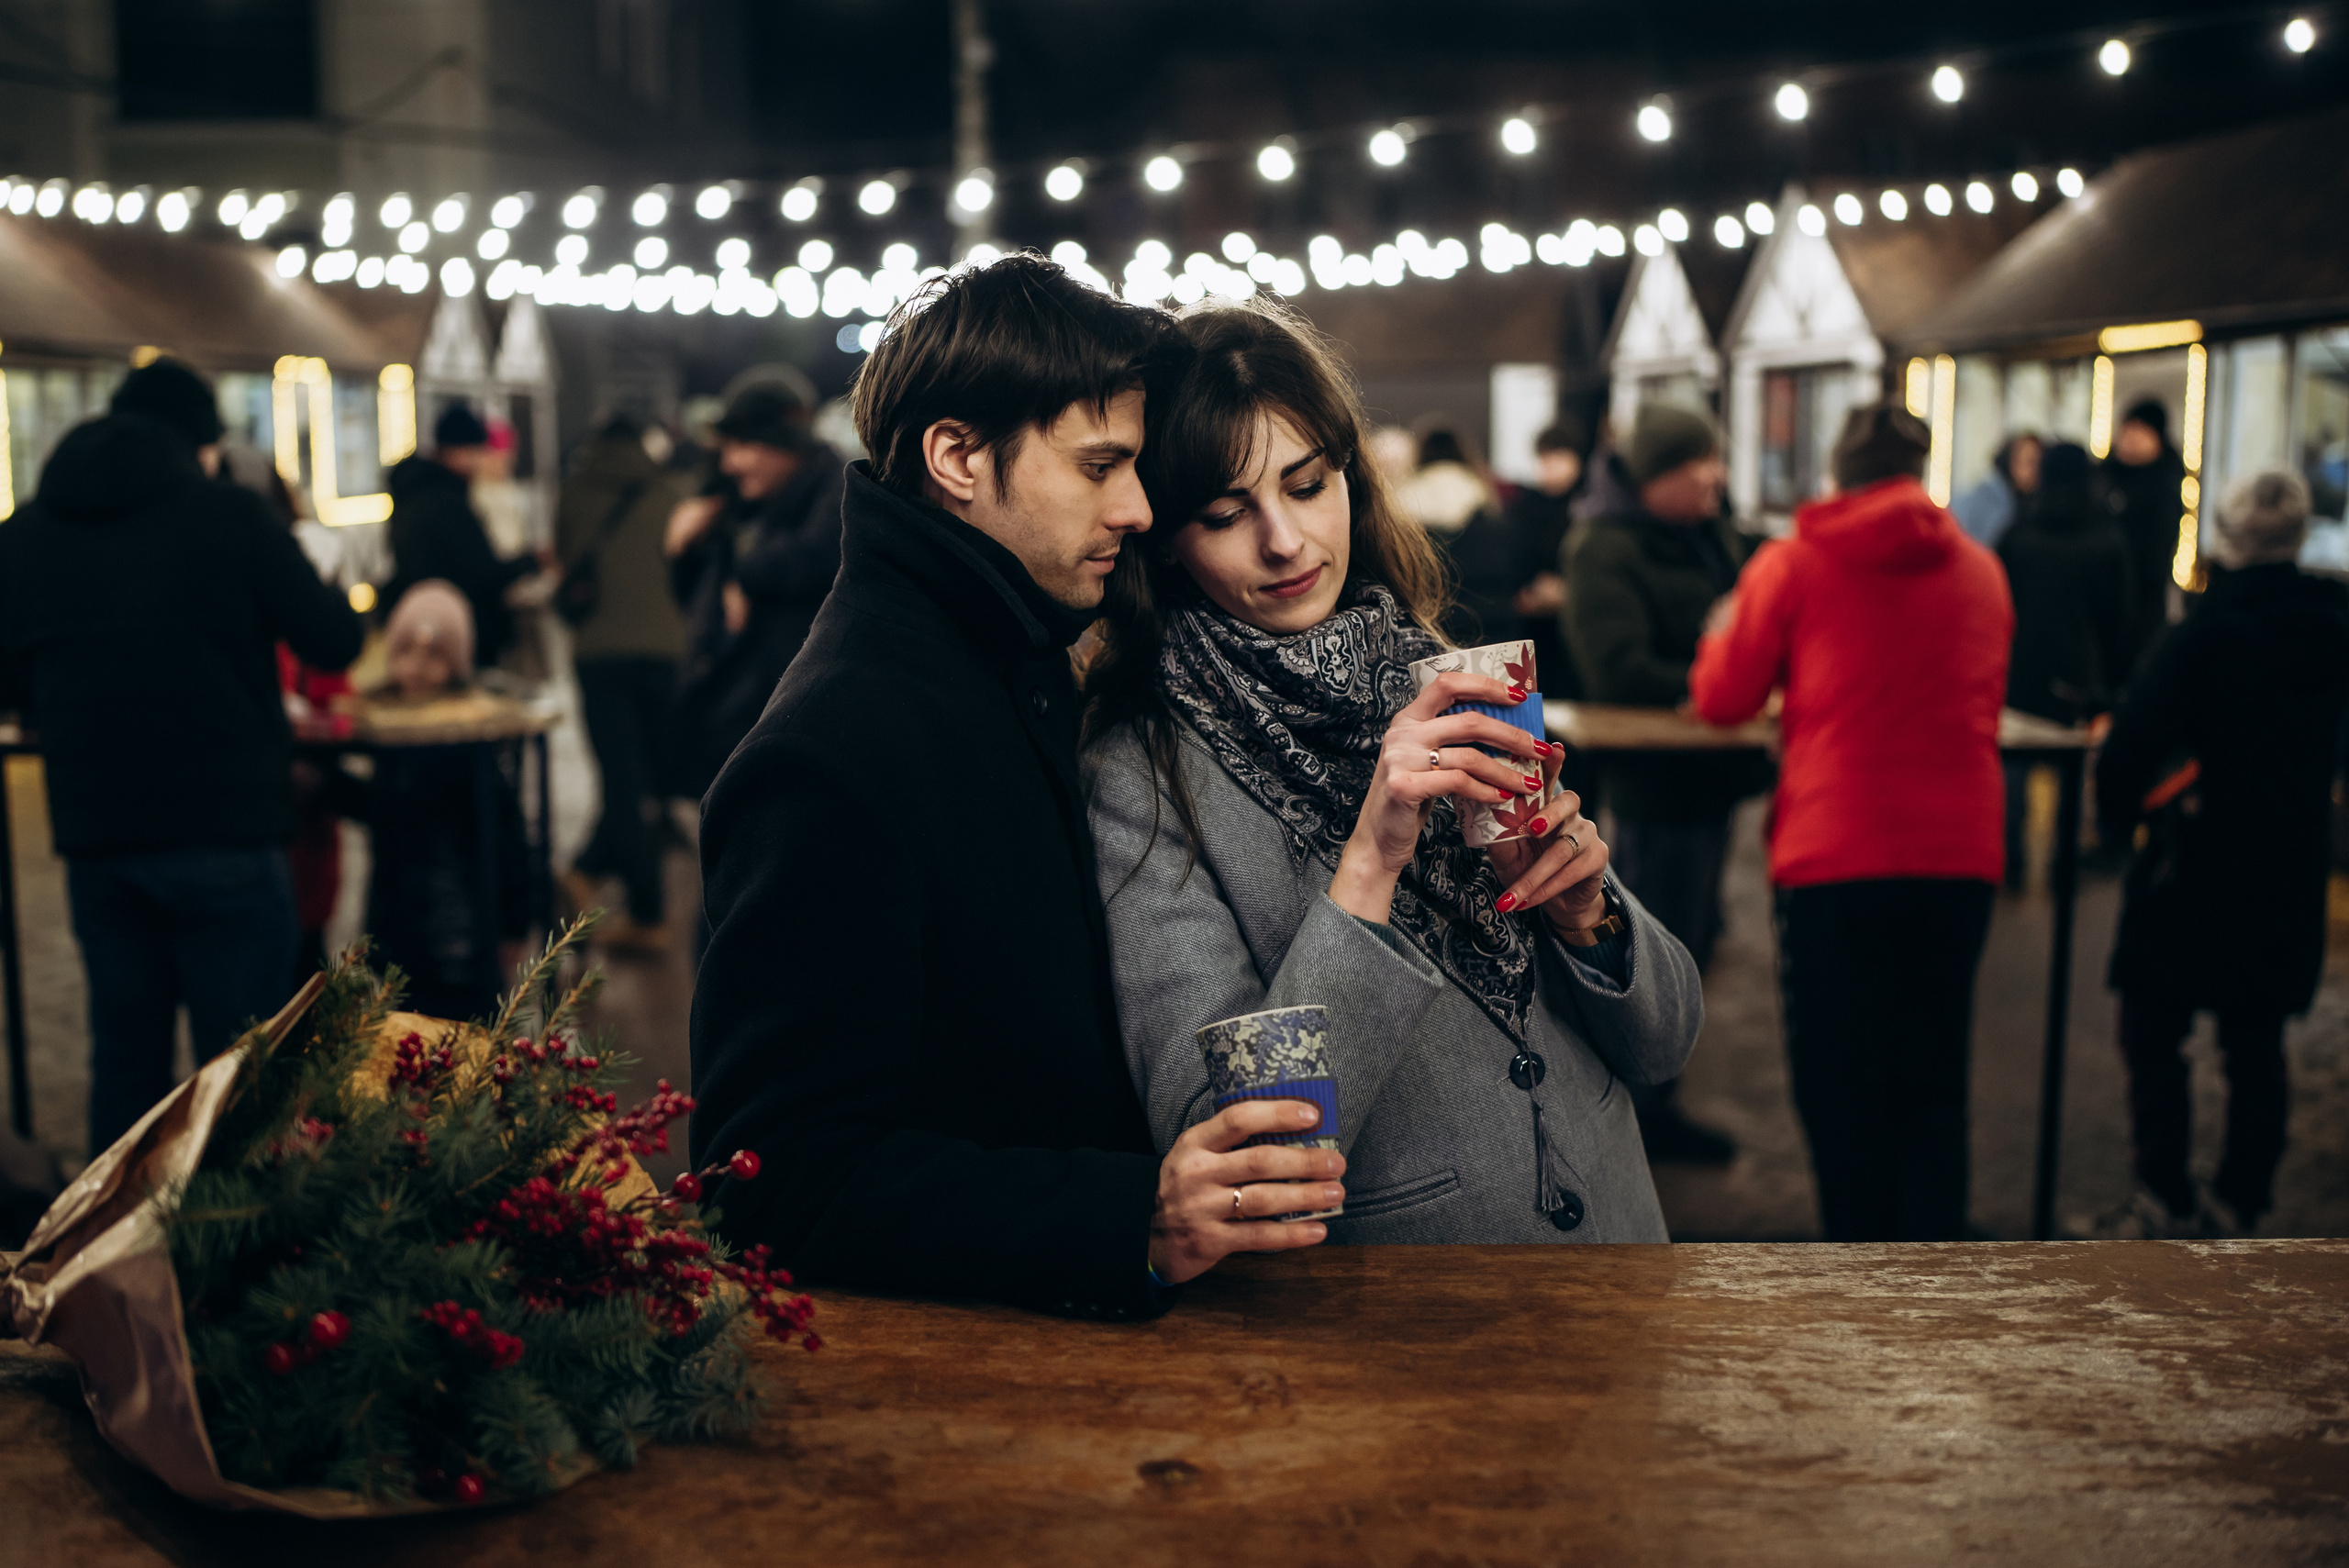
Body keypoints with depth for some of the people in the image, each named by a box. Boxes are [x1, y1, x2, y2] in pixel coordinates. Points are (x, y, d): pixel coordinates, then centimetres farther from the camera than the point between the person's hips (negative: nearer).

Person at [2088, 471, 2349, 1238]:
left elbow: (2130, 750, -22)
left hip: (2194, 869, -5)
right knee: (2257, 1043, 12)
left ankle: (2165, 1202, 0)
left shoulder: (2199, 638, -16)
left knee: (2153, 1033, 3)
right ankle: (2238, 1202, 18)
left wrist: (2122, 811, -5)